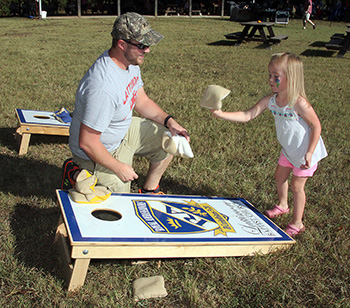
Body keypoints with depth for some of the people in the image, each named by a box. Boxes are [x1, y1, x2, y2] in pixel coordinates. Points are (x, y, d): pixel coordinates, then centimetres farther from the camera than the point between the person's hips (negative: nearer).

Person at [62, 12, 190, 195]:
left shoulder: (131, 61, -8)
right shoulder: (103, 87, -38)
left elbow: (141, 101, 8)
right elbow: (87, 142, -32)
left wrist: (170, 122, -6)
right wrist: (119, 168, -20)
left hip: (123, 131, 9)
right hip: (98, 151, -9)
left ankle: (149, 191, 22)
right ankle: (76, 173, 16)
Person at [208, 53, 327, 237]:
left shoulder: (299, 103, -32)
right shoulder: (271, 100, -14)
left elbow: (316, 127, -22)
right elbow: (248, 115, -17)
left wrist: (309, 153, -23)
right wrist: (221, 114, -29)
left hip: (306, 152, -7)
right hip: (289, 150, 7)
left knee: (296, 186, 4)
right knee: (280, 176, 22)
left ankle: (297, 223, 24)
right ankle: (282, 206, 51)